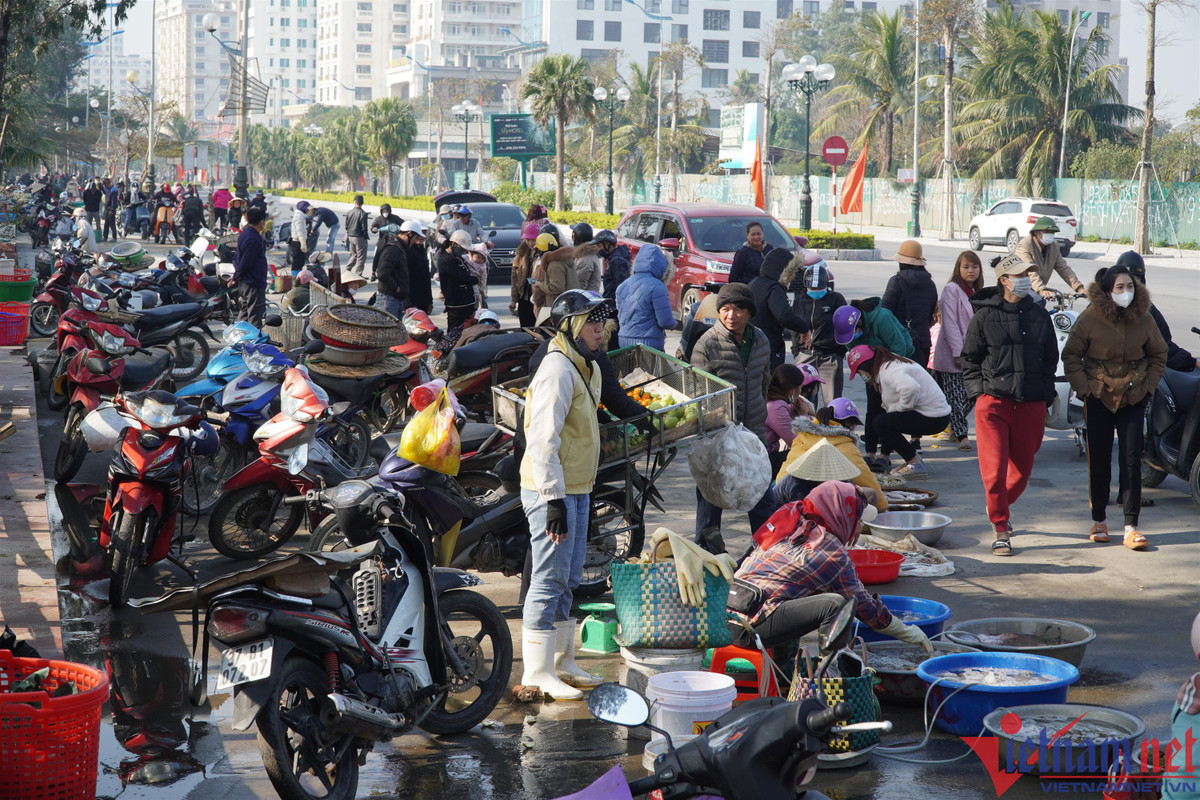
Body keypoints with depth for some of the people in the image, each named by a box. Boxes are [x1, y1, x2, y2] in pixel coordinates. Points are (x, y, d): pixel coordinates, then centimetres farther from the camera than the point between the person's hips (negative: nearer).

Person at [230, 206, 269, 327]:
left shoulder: (244, 233, 11)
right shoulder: (254, 239, -21)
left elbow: (237, 256, 17)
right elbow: (246, 262, -21)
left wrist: (236, 275, 11)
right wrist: (237, 277, -7)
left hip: (244, 284, 10)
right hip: (254, 283, -10)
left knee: (244, 313, 18)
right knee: (255, 317, -7)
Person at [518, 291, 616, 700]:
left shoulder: (587, 369, 16)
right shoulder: (558, 370, -17)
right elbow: (543, 439, -22)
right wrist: (554, 499, -26)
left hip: (577, 491, 10)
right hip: (553, 493, -10)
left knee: (567, 580, 15)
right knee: (550, 579, -6)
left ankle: (561, 663, 25)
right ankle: (537, 672, 0)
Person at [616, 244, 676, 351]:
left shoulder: (622, 287, 9)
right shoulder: (656, 287, -13)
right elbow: (665, 321, -12)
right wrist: (673, 324, 9)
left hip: (624, 341, 7)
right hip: (649, 343, -7)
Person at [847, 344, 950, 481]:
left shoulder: (889, 371, -18)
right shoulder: (890, 364, 16)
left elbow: (911, 387, -37)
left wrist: (900, 407, -20)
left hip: (933, 418, -11)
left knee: (881, 422, -14)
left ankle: (916, 464, -9)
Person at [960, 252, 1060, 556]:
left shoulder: (1039, 315, 9)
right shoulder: (984, 316, 0)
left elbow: (1050, 359, 16)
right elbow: (970, 359, 7)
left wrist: (1046, 398, 10)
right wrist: (977, 393, -2)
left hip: (1031, 404, 3)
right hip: (993, 401, -3)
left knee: (1022, 468, 12)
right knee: (994, 468, -9)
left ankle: (1000, 506, 40)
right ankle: (1001, 530, 2)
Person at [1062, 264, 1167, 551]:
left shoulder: (1143, 318, -1)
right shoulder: (1090, 318, -8)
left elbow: (1159, 355, 12)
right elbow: (1070, 355, -1)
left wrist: (1147, 386, 2)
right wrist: (1084, 387, -8)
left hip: (1133, 399, 1)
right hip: (1099, 398, -1)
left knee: (1131, 462, -4)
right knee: (1099, 462, 5)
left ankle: (1131, 528, -2)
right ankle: (1099, 521, 21)